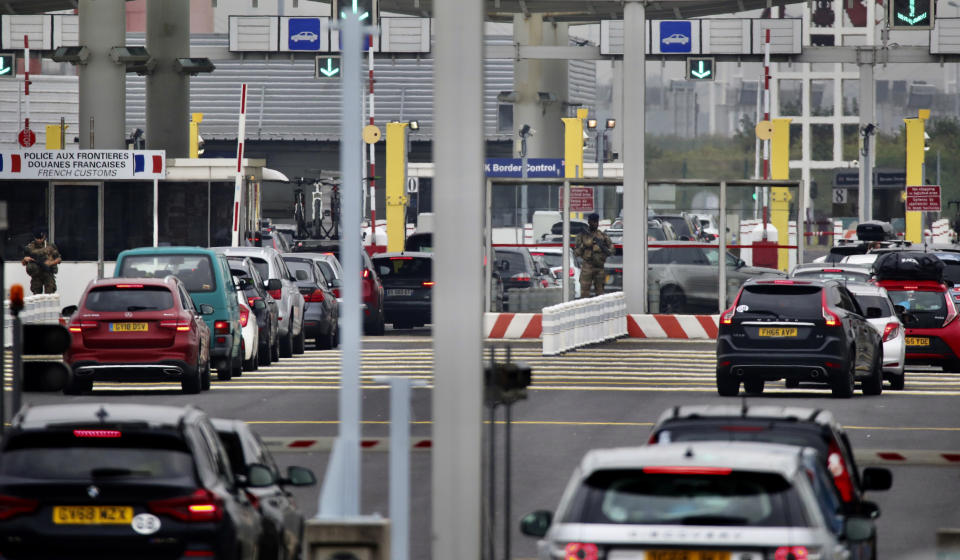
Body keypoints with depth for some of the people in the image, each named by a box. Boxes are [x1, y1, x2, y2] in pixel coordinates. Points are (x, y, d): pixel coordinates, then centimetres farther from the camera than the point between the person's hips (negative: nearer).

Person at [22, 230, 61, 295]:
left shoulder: (50, 246, 1)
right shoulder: (30, 247, 5)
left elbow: (58, 259, 5)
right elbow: (23, 263, 12)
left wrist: (50, 263, -13)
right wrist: (25, 259, -11)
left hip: (48, 275, -2)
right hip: (36, 276, 2)